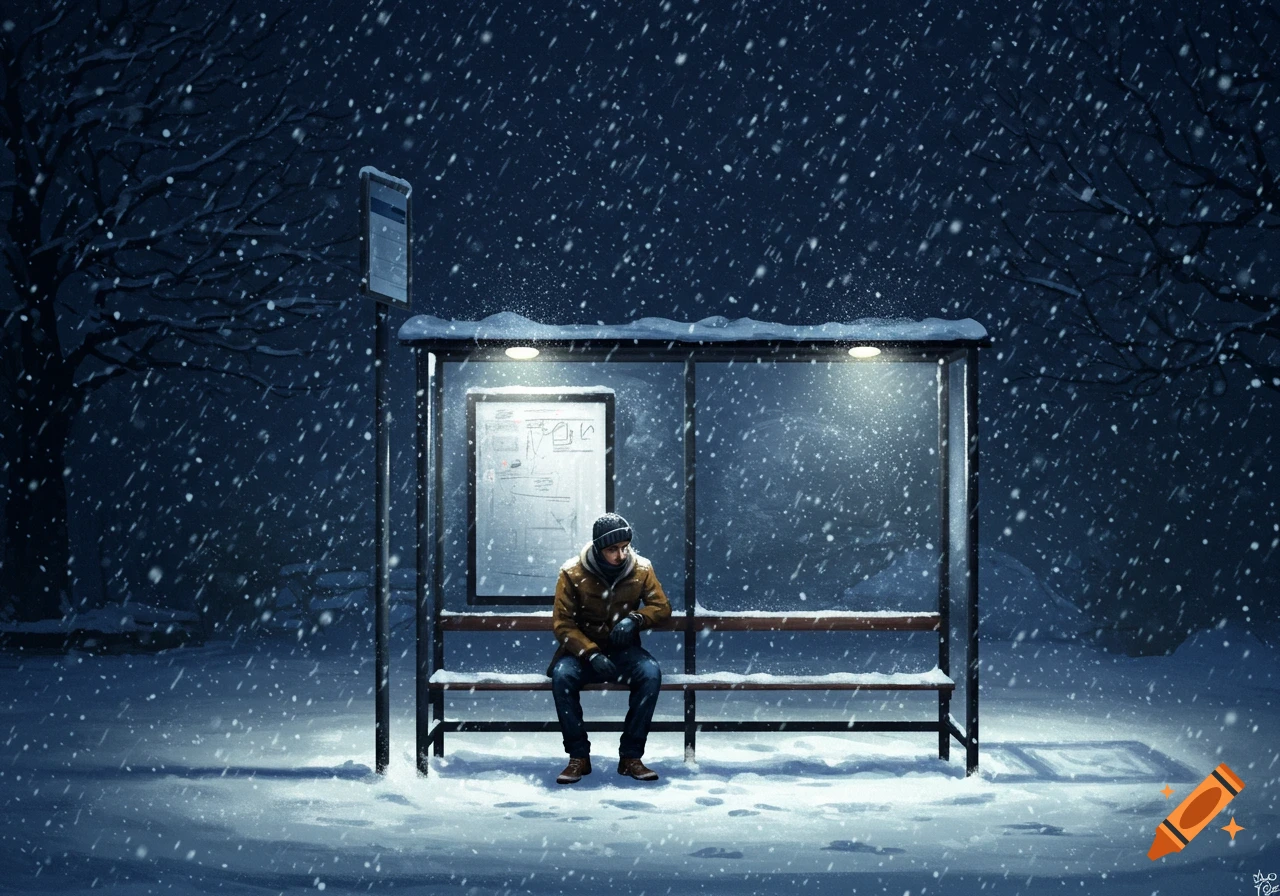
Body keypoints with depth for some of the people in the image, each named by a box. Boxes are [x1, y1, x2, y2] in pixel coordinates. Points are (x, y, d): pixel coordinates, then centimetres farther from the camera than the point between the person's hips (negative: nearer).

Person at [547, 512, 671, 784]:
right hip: (583, 649, -1)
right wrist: (591, 654, -25)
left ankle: (630, 757, -20)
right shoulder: (572, 572, -12)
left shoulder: (641, 568, -7)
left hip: (624, 650, 1)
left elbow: (662, 606, 0)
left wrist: (635, 619, -21)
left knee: (651, 673, -30)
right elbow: (562, 623, -10)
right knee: (562, 675, -33)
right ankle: (579, 757, -18)